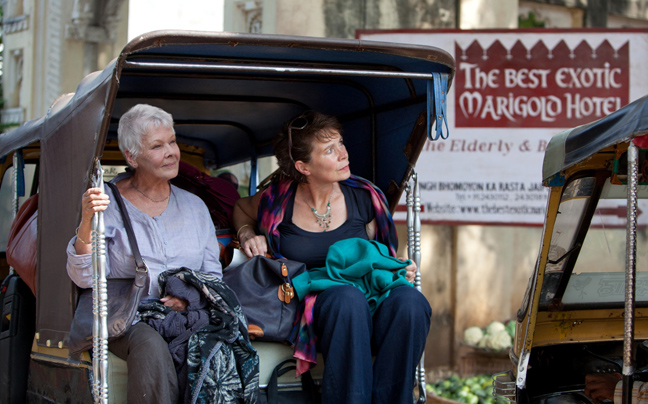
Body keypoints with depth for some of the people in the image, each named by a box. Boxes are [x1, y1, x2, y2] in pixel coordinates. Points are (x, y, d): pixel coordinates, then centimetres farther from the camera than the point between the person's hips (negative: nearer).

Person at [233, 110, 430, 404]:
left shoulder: (363, 197, 5)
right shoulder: (279, 200, 1)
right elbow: (242, 208, 26)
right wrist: (247, 235, 5)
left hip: (369, 297, 2)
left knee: (409, 301, -35)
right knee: (348, 297, -40)